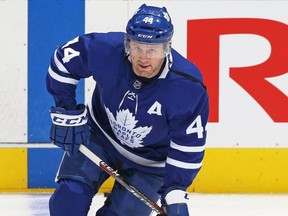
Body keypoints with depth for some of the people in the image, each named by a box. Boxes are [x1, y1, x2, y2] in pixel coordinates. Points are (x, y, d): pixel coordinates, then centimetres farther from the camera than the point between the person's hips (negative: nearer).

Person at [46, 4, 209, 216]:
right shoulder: (106, 50, -28)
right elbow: (64, 58, -9)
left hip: (148, 164, -1)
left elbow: (188, 145, -20)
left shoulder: (188, 87, -30)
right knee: (68, 198, -14)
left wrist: (175, 193, -25)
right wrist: (67, 112, -9)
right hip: (100, 136, 1)